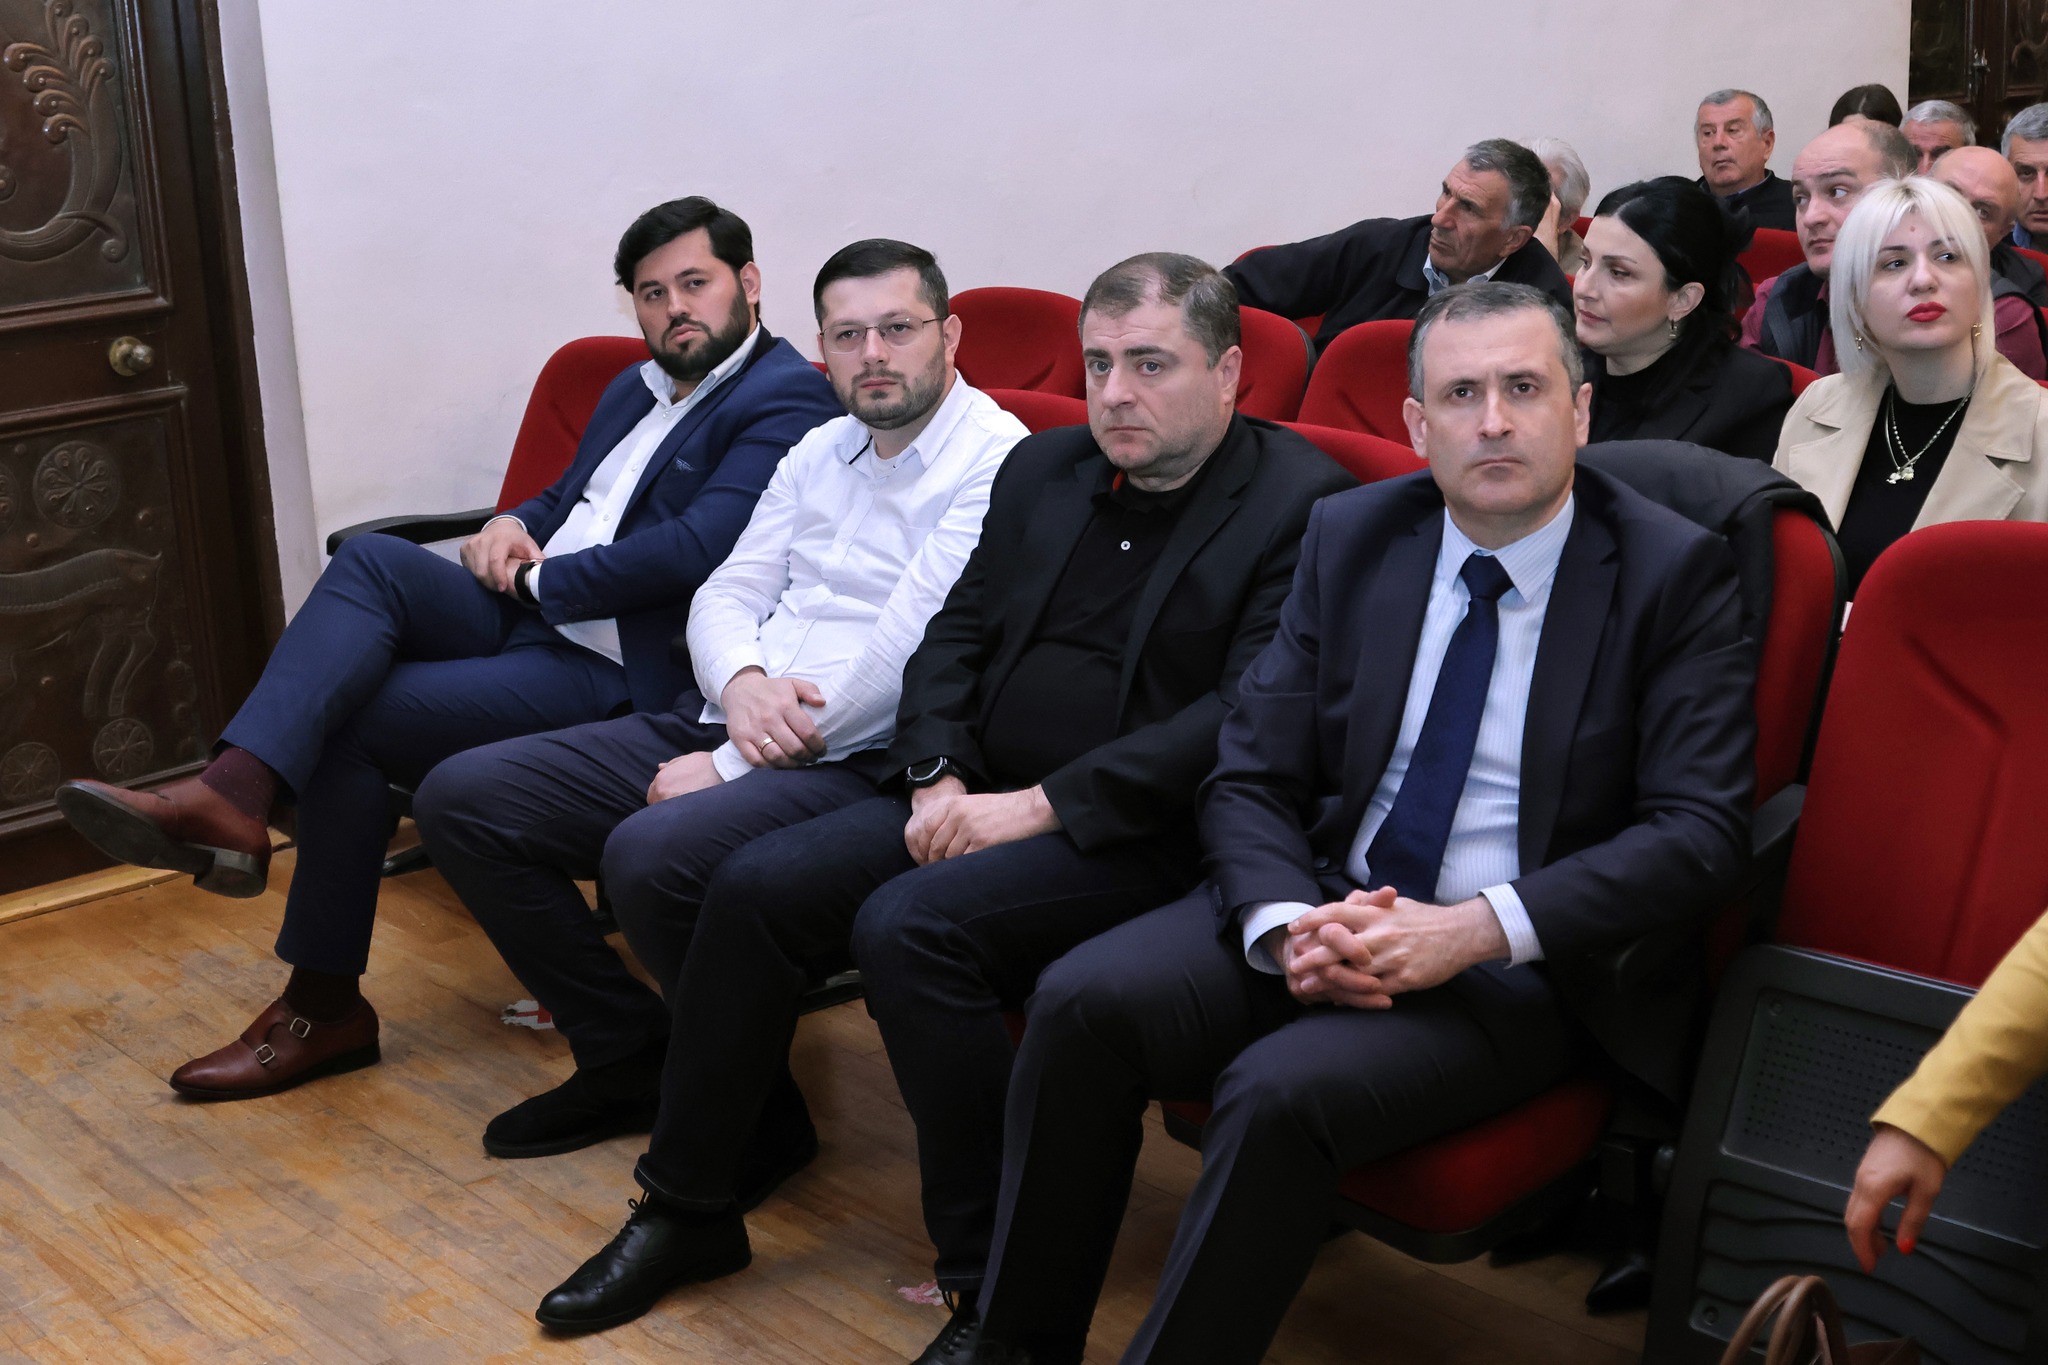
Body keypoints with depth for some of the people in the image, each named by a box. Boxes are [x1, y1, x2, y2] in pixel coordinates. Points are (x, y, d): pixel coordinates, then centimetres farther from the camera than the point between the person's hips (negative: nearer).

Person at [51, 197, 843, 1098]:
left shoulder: (786, 401, -7)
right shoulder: (638, 389, 23)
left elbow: (695, 548, -20)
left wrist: (536, 578, -10)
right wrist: (513, 527, 6)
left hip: (612, 669, -8)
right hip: (527, 616, 8)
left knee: (345, 725, -18)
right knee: (372, 558, -21)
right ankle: (232, 795, -32)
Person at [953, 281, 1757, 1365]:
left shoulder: (1675, 574, -5)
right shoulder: (1351, 537, 6)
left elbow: (1700, 830, -13)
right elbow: (1248, 777, 5)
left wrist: (1472, 931, -24)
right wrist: (1284, 924, -17)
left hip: (1531, 963, -4)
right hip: (1325, 905, 4)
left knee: (1283, 1090, -31)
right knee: (1083, 1000, -20)